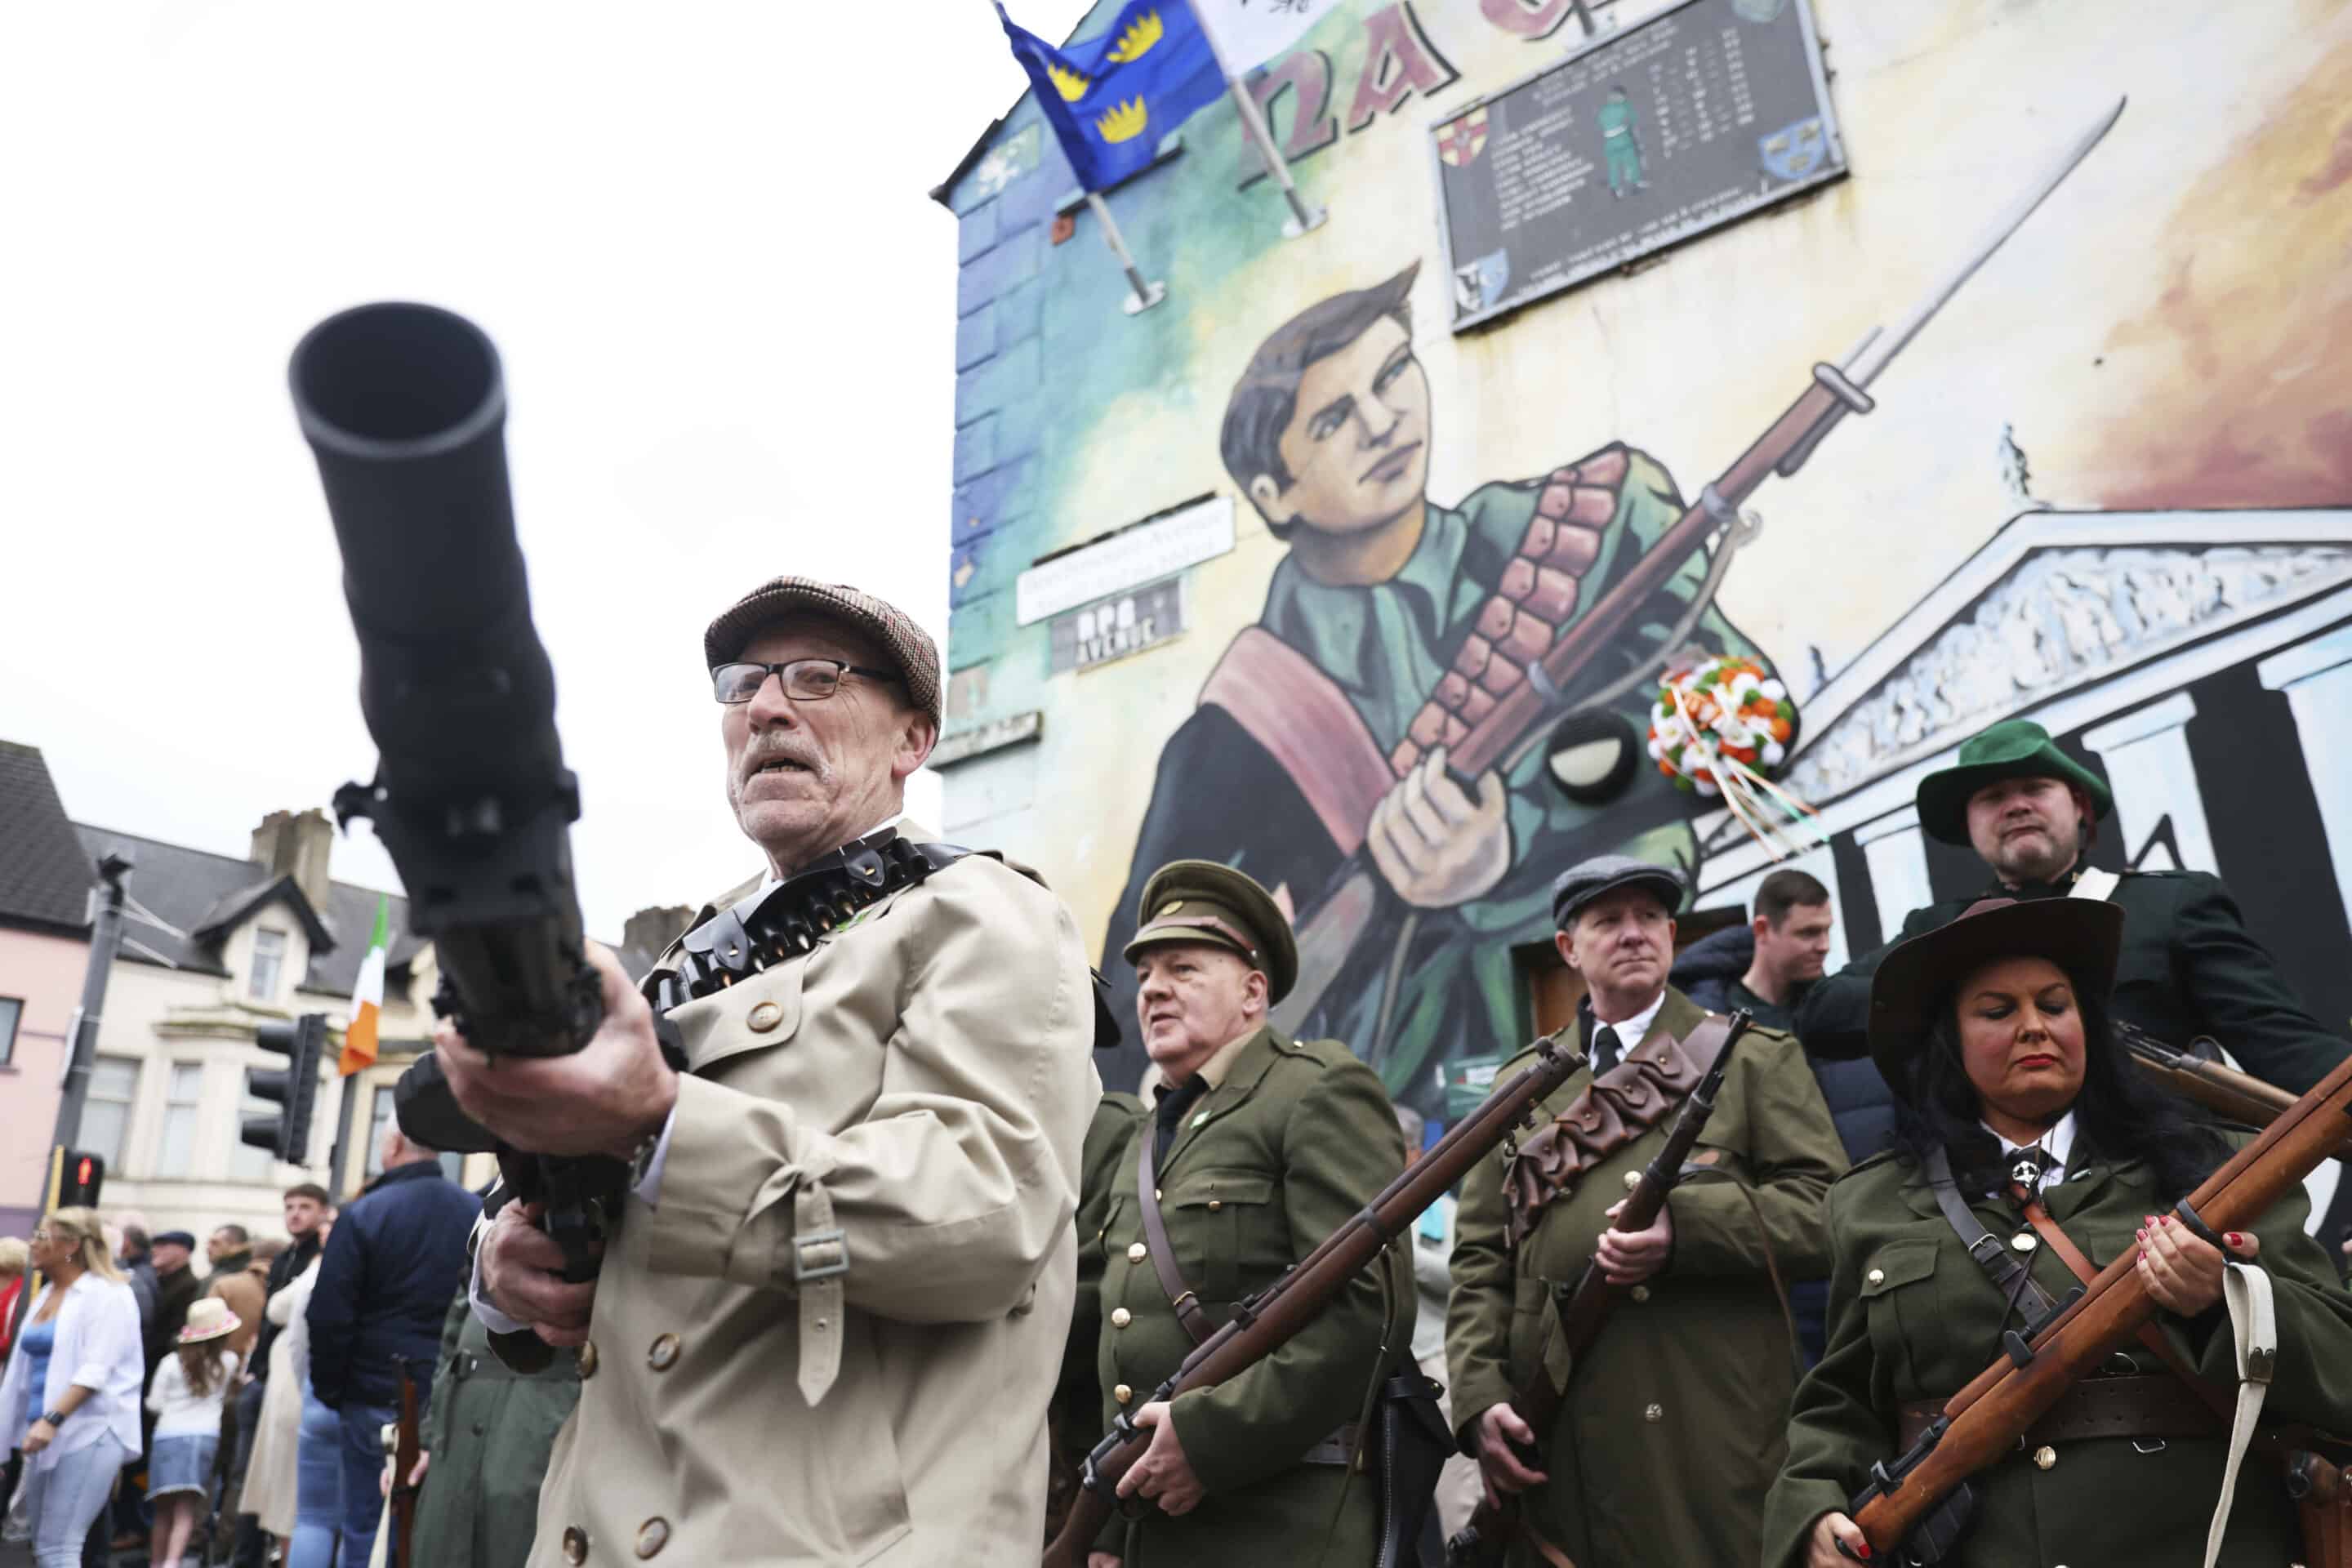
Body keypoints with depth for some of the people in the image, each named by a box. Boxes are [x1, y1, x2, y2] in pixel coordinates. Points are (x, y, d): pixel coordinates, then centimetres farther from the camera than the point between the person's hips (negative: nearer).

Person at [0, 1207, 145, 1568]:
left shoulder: (107, 1293, -8)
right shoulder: (46, 1295, 16)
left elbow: (96, 1369, -17)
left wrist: (52, 1419, -26)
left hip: (90, 1431, -8)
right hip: (47, 1431, 8)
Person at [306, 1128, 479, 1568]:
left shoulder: (364, 1214, -8)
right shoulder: (480, 1214, 2)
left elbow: (328, 1317, -9)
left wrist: (329, 1389, 5)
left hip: (378, 1399, -3)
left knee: (366, 1530, 5)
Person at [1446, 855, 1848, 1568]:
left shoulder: (1757, 1059, 7)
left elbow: (1826, 1212, -5)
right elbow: (1479, 1263, 10)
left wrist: (1685, 1224, -19)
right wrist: (1481, 1397, -3)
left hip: (1714, 1439, -2)